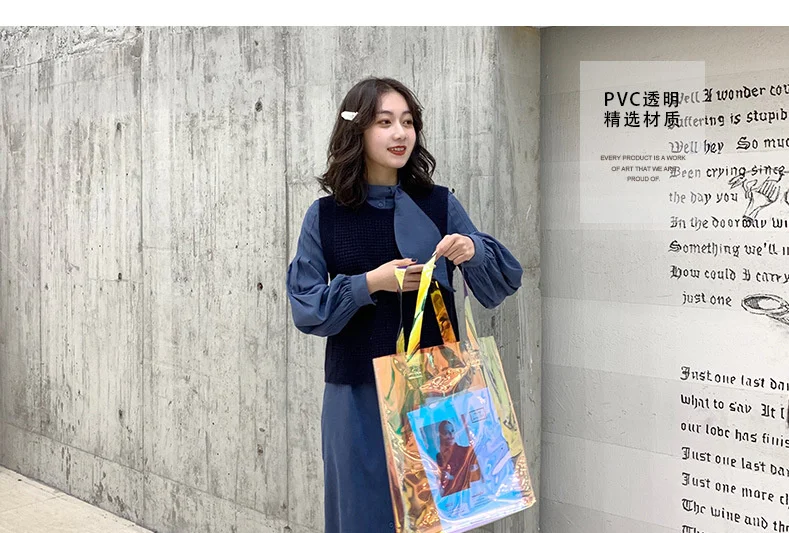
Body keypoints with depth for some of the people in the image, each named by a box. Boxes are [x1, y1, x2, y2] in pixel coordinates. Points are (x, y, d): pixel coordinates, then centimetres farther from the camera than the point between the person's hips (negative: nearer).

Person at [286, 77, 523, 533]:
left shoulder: (440, 205, 0)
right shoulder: (325, 216, 0)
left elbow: (502, 286, -2)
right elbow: (305, 306, -3)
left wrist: (472, 251, -22)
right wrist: (370, 283, -16)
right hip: (358, 393, 0)